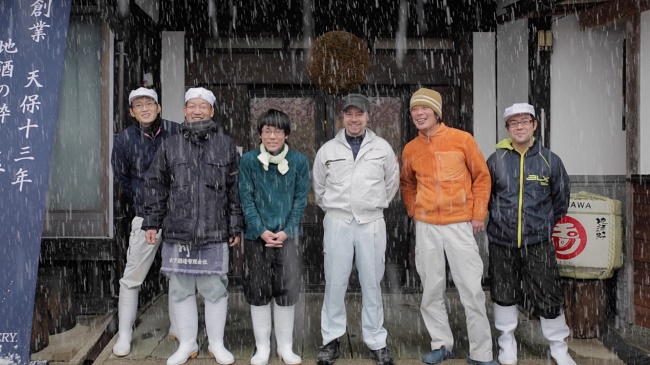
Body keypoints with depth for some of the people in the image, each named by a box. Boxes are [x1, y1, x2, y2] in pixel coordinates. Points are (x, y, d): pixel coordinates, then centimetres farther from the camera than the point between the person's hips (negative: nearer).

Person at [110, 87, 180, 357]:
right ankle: (124, 335, 15)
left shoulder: (176, 132, -5)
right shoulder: (124, 139, -3)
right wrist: (141, 205, 12)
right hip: (146, 217, 0)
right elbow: (123, 180, 8)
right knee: (132, 277, 1)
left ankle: (178, 327, 28)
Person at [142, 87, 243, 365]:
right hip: (177, 232, 2)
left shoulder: (226, 146, 5)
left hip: (214, 233, -1)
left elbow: (235, 189, 5)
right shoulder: (170, 146, 8)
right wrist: (152, 223, 6)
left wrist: (235, 227, 3)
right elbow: (156, 186, 11)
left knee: (215, 289, 5)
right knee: (181, 290, 9)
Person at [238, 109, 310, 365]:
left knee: (287, 292, 6)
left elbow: (301, 198, -1)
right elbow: (246, 198, -4)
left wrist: (286, 231, -10)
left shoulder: (299, 161, -2)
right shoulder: (248, 160, -3)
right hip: (257, 236, 0)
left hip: (288, 235, 0)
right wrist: (262, 231, -12)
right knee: (258, 292, 8)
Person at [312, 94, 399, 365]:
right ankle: (331, 340, 18)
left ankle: (376, 342, 20)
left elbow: (392, 183, 14)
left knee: (372, 285, 7)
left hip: (372, 223, 0)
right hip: (337, 223, 0)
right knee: (335, 283, 5)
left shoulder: (383, 148, 3)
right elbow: (319, 187, 15)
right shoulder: (327, 150, 4)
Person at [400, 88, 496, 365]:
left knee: (472, 290, 0)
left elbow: (482, 177, 1)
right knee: (431, 289, 9)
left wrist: (478, 214, -2)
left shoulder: (462, 139, -4)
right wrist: (413, 211, 10)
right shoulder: (410, 149, 5)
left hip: (460, 224, -3)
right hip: (426, 227, 3)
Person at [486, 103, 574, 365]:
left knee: (548, 296, 3)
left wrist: (545, 223, 14)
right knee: (504, 295, 12)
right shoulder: (496, 160, -1)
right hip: (501, 241, 1)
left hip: (538, 243, -1)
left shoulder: (550, 160, -1)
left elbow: (561, 199, 10)